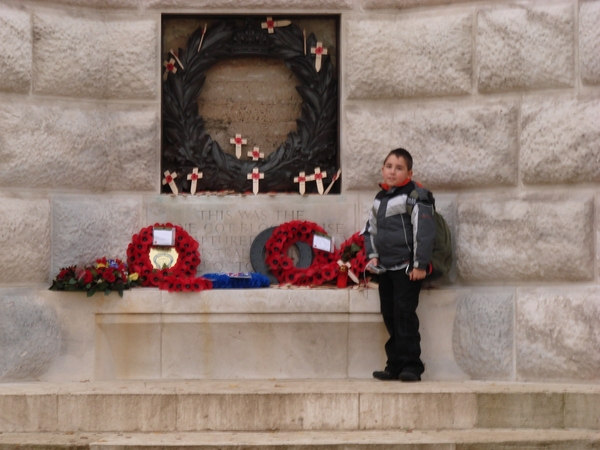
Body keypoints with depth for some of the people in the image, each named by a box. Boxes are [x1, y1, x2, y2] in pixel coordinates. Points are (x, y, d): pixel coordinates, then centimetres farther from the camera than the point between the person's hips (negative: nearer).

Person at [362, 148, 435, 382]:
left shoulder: (416, 196, -9)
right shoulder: (380, 198, 15)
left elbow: (424, 231, -14)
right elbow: (371, 229, 25)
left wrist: (420, 264, -17)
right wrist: (372, 255, 11)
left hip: (407, 268, -8)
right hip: (385, 268, 8)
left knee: (405, 314, -11)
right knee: (389, 316, 9)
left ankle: (411, 366, -6)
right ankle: (395, 365, 16)